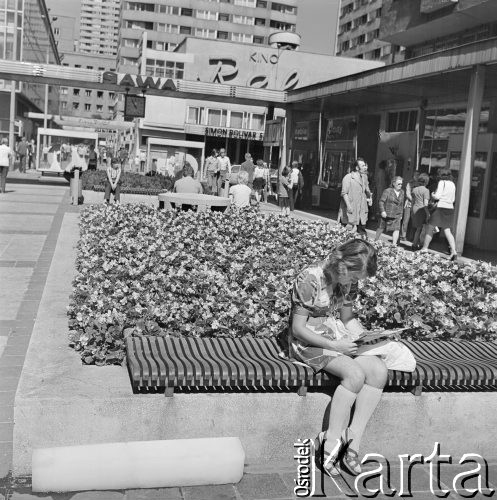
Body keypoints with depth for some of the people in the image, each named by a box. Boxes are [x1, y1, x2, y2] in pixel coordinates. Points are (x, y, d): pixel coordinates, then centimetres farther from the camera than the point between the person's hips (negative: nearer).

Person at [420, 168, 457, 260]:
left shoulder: (442, 182, -7)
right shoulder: (452, 184, 12)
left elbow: (437, 196, -12)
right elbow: (453, 199, 17)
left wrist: (432, 195, 7)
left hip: (441, 208, -6)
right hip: (450, 208, 6)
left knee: (430, 228, 6)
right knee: (447, 230, 4)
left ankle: (425, 247, 10)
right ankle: (453, 251, -7)